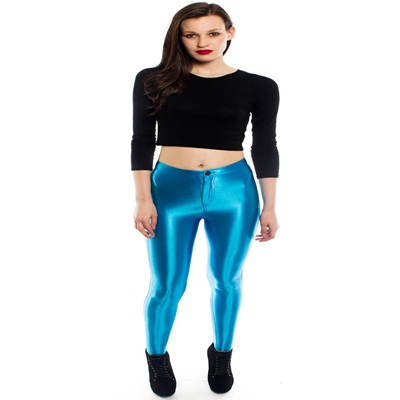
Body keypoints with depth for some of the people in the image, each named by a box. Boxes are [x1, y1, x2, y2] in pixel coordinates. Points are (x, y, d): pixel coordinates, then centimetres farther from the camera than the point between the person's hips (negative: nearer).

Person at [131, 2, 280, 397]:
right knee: (166, 287, 6)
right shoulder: (154, 80, 0)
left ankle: (222, 353, 39)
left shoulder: (258, 87, 1)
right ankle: (156, 354, 35)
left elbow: (265, 148, 4)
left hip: (234, 191, 1)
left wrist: (269, 206, 3)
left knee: (226, 279, 14)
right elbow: (142, 141, 1)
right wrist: (143, 199, -5)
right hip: (171, 190, 0)